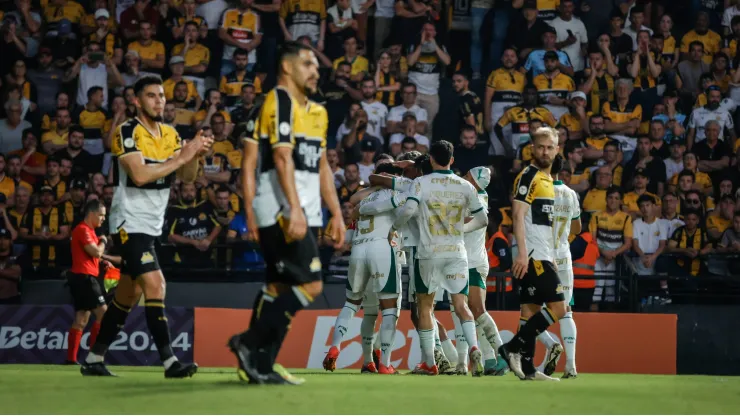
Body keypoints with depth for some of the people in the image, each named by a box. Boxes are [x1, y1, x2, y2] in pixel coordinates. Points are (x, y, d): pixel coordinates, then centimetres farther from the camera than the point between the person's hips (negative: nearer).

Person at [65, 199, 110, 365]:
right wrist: (103, 242, -2)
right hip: (84, 277, -10)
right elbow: (96, 252, -20)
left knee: (81, 319, 8)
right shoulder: (83, 230, -13)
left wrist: (103, 263, 12)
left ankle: (71, 359, 7)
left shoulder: (88, 230, 20)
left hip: (82, 277, 10)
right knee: (103, 313, -12)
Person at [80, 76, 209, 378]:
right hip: (130, 222, -8)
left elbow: (187, 177, 7)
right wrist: (181, 157, -23)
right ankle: (169, 361, -22)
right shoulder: (128, 132, -13)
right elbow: (139, 175, -25)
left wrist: (195, 155, -13)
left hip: (152, 224, 8)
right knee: (155, 284, -19)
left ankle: (94, 359, 22)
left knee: (128, 295, 12)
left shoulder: (170, 134, 10)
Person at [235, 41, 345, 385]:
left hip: (303, 214, 9)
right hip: (281, 211, -9)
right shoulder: (279, 102, -8)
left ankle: (259, 365, 8)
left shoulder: (317, 112, 22)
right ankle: (250, 342, -10)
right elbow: (282, 158, -18)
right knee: (310, 284, -15)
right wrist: (294, 209, -26)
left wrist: (336, 213, 19)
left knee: (281, 287, 7)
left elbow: (322, 167, 25)